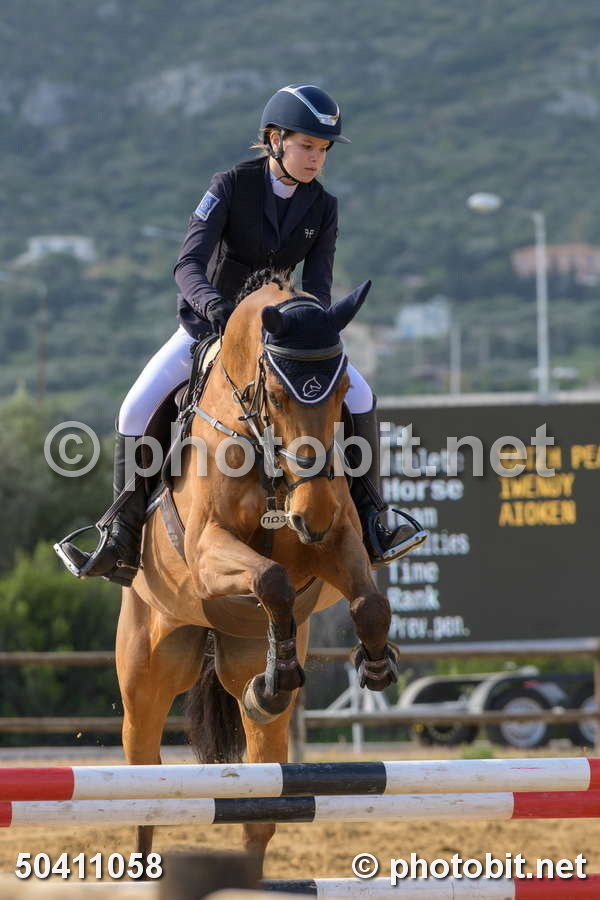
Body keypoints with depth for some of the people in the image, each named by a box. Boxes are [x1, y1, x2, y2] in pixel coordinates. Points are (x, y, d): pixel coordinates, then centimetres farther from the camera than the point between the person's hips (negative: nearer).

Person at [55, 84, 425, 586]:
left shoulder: (322, 207, -6)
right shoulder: (231, 187, -16)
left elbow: (318, 286, -10)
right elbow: (188, 265, -24)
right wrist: (213, 304, -45)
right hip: (208, 320, -3)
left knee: (360, 398, -16)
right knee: (138, 410, -22)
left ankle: (372, 528, -7)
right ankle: (124, 546, -13)